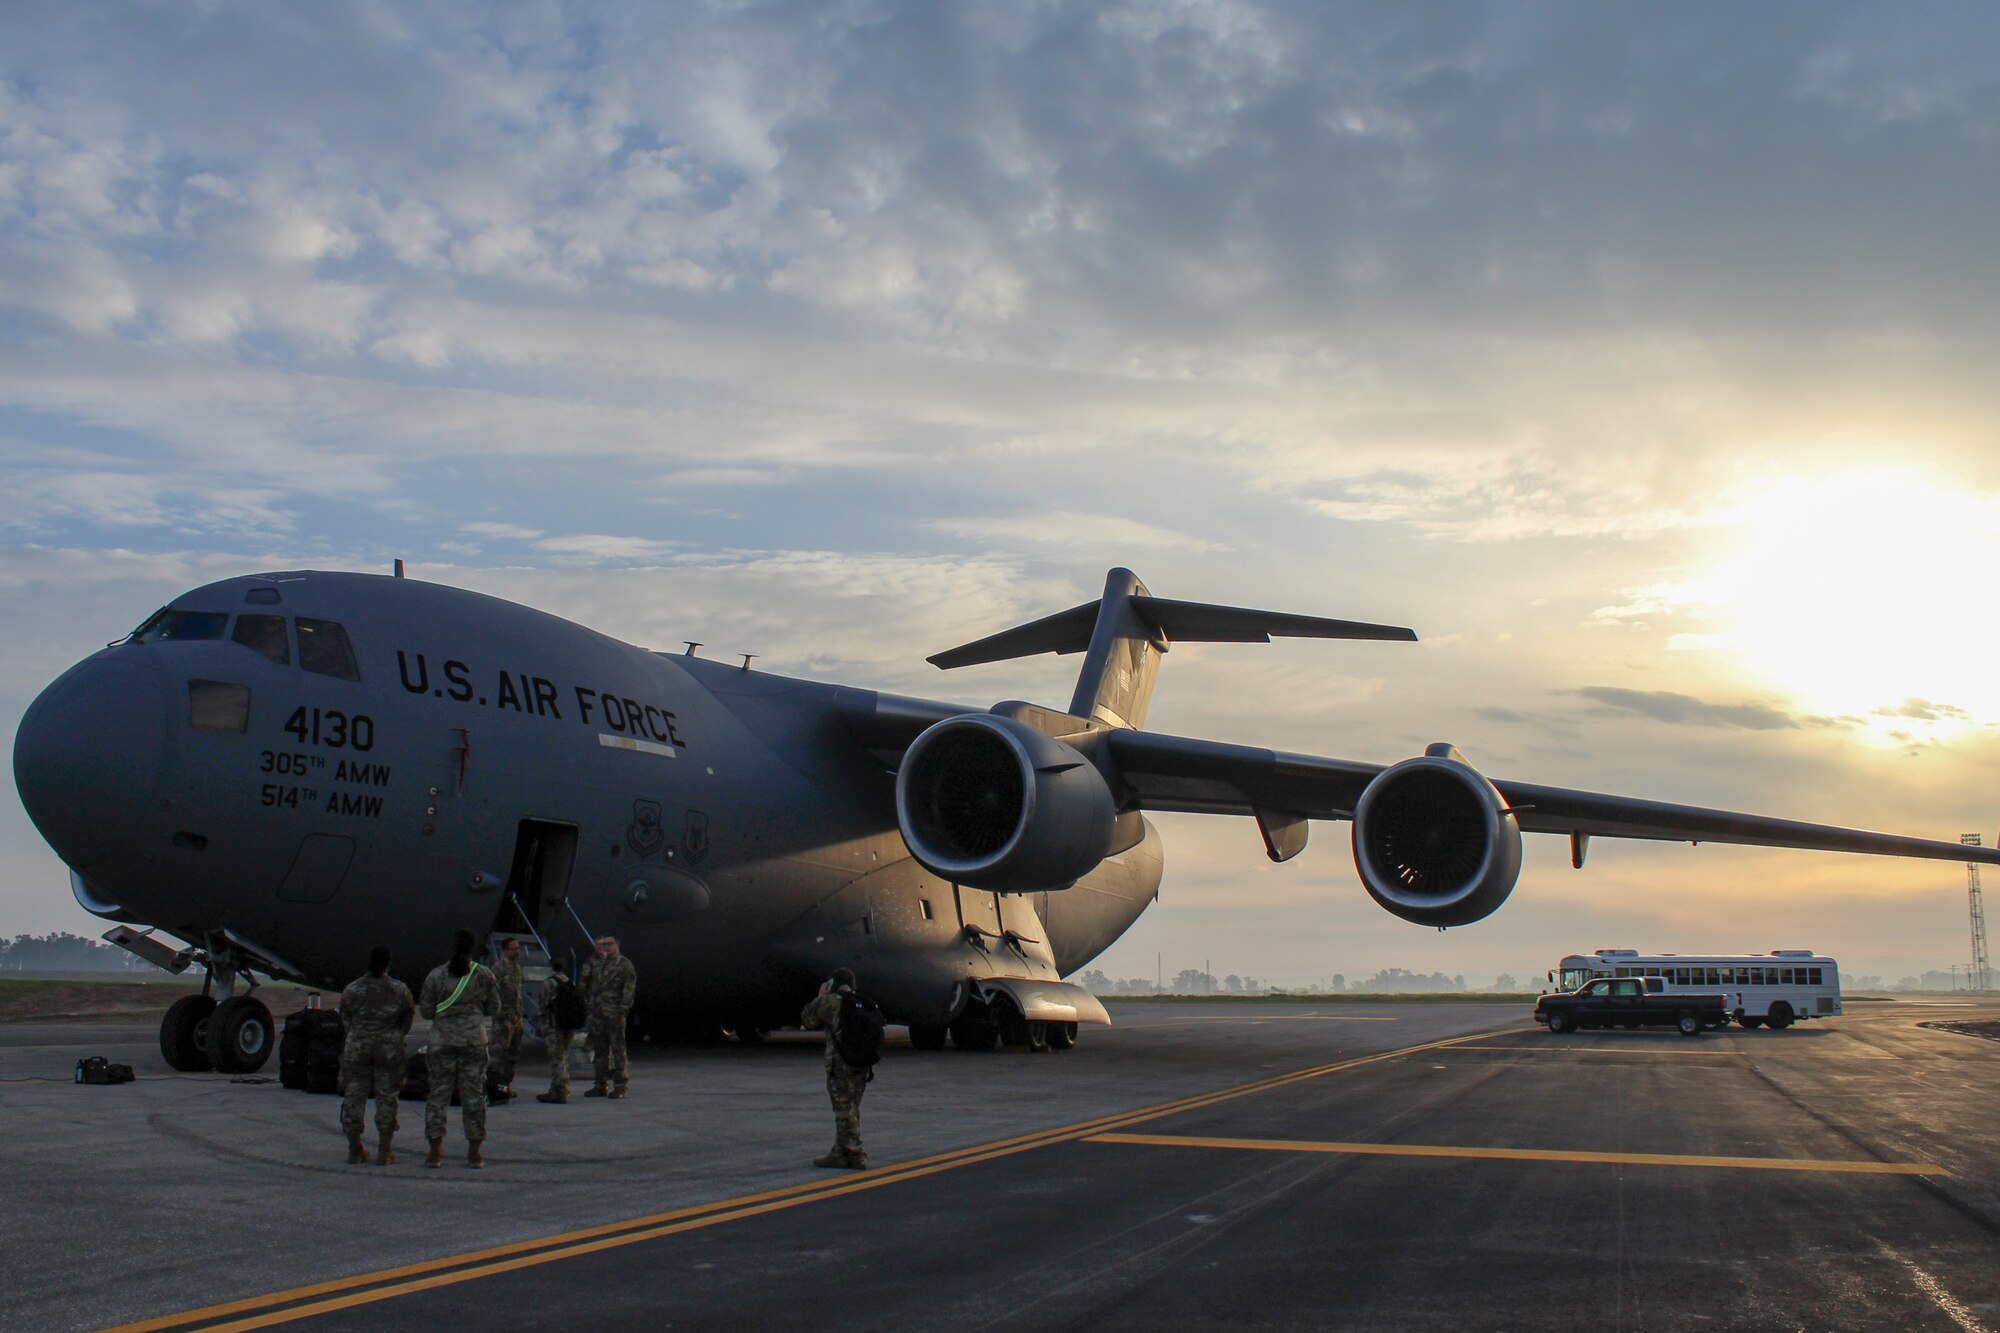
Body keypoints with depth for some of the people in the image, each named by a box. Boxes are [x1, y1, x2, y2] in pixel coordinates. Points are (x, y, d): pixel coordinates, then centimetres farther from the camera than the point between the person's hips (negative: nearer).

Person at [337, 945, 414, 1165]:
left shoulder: (351, 989, 0)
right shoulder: (399, 990, -2)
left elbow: (345, 1019, 8)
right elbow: (408, 1019, 6)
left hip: (356, 1048, 1)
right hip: (389, 1049, -1)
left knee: (354, 1097, 9)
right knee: (386, 1098, 5)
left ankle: (354, 1149, 12)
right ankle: (384, 1151, 4)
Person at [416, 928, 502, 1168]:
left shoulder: (436, 975, -3)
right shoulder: (484, 975, -2)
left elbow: (426, 1010, 0)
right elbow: (494, 1009, 4)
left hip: (442, 1039, 0)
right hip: (474, 1040, 0)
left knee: (438, 1093, 7)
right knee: (473, 1094, 5)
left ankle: (435, 1151, 5)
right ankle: (474, 1152, 7)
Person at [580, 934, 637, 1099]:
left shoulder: (625, 964, -3)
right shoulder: (596, 963, 15)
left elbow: (629, 988, -9)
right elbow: (585, 983, 18)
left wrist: (623, 1009, -16)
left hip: (614, 1015, -6)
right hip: (597, 1014, 6)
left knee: (618, 1049, -3)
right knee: (599, 1050, 10)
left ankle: (619, 1086, 1)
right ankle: (601, 1084, 17)